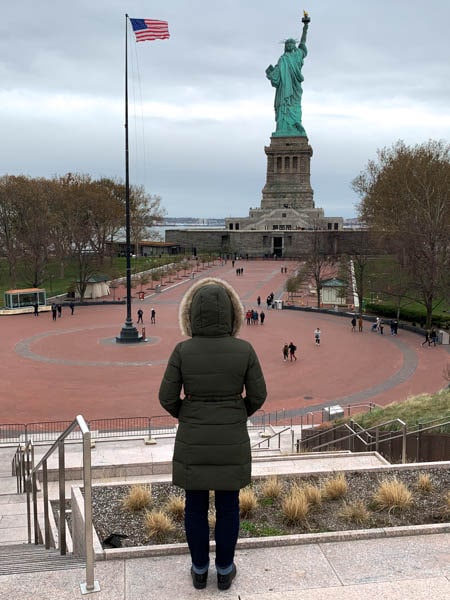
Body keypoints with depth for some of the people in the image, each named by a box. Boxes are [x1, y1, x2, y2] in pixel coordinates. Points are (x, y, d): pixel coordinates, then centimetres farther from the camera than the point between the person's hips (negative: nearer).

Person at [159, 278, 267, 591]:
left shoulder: (183, 351, -16)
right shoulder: (244, 350, -15)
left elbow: (168, 397, -9)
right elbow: (257, 395, -7)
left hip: (193, 441, 0)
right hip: (231, 440, 0)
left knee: (195, 505, 19)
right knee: (228, 505, 18)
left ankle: (200, 570, 33)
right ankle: (225, 570, 32)